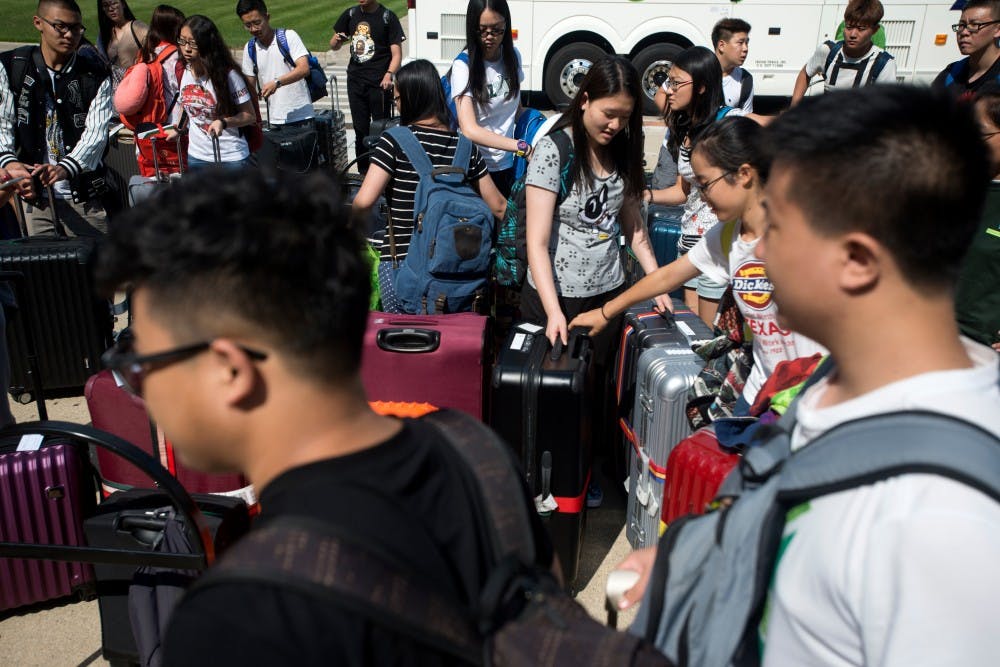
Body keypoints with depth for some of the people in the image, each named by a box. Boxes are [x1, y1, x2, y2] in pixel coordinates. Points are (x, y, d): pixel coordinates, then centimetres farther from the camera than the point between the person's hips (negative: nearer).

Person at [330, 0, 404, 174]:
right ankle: (363, 174, 18)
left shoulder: (387, 17, -4)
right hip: (355, 82, 5)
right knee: (360, 131, 10)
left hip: (379, 83, -5)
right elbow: (334, 46, 18)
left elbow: (397, 53, -7)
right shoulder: (350, 14, 10)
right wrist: (337, 40, -6)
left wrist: (389, 74, -24)